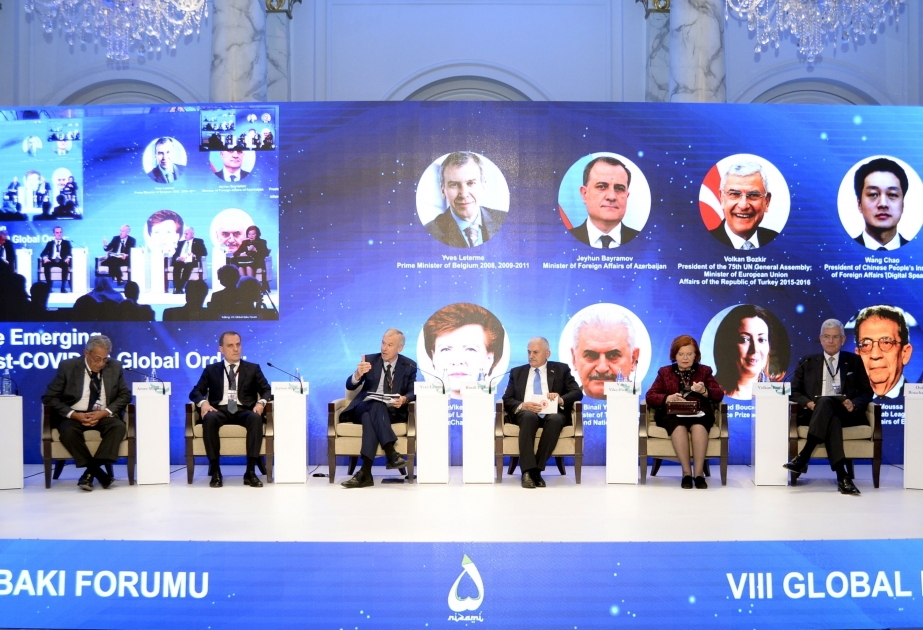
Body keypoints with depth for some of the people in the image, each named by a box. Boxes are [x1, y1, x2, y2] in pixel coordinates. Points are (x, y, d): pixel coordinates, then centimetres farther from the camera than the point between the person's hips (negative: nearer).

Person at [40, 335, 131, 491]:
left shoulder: (115, 367, 3)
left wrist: (104, 412, -14)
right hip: (74, 415, -1)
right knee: (68, 431, -35)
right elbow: (49, 397, -3)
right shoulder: (67, 366, -4)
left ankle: (90, 472, -29)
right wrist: (74, 415, -18)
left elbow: (125, 395, 4)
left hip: (103, 415, 2)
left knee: (119, 427, -30)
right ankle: (98, 472, -27)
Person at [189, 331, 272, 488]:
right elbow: (196, 391, 12)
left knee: (256, 418, -36)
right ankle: (215, 471, -29)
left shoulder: (253, 369, 17)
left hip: (244, 411, 0)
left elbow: (267, 390, 10)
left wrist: (261, 402, -14)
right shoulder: (211, 370, 18)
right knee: (209, 418, -37)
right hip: (220, 410, 0)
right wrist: (203, 402, -12)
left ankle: (250, 472, -32)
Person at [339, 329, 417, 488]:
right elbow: (350, 386, -1)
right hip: (364, 408, 0)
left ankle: (365, 472, -46)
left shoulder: (409, 366, 7)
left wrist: (404, 399, -23)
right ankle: (391, 454, -50)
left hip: (392, 412, 0)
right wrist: (358, 374, -25)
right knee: (376, 405, -38)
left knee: (369, 417, -37)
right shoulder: (370, 360, 6)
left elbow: (412, 392, 2)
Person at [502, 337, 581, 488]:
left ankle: (536, 470, -32)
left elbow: (577, 392, 7)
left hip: (552, 413, 0)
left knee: (555, 419, -36)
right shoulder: (517, 372, 20)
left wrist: (561, 399, -16)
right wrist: (522, 406, -13)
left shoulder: (561, 369, 17)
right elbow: (507, 399, 10)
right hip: (525, 413, 0)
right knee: (529, 417, -36)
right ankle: (528, 471, -41)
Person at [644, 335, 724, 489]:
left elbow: (719, 395, 7)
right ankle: (686, 473, -35)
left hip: (699, 414, 0)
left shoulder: (704, 371, 20)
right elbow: (649, 396, 7)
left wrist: (704, 391, -15)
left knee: (698, 426, -36)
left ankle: (699, 473, -36)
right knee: (679, 426, -37)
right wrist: (668, 398, -14)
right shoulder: (664, 372, 18)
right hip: (672, 415, 0)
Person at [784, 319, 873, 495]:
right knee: (832, 420, -38)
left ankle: (803, 457, -48)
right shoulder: (807, 362, 22)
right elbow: (794, 391, 14)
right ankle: (842, 476, -49)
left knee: (825, 402, -37)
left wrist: (854, 404, -9)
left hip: (845, 413, -1)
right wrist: (808, 403, -9)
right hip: (814, 413, 1)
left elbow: (866, 392, 14)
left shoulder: (854, 361, 21)